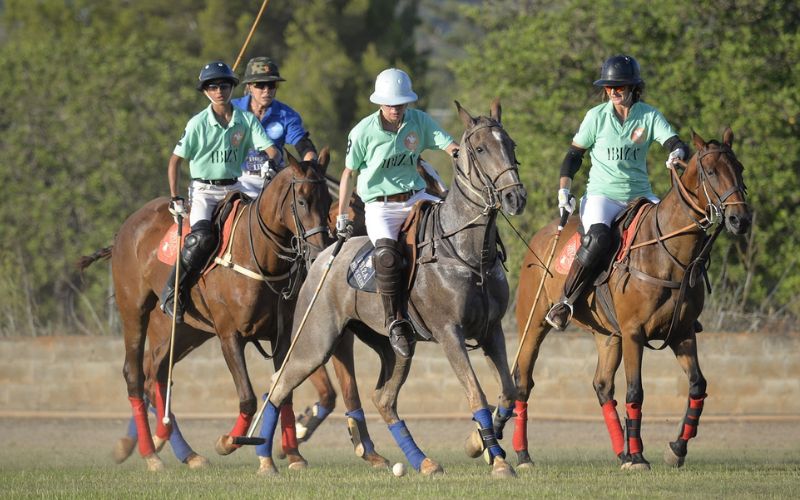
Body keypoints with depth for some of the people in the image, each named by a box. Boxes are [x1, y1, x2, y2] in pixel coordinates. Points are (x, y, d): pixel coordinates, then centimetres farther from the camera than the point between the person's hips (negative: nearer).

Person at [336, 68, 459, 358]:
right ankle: (396, 323, -25)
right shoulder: (364, 131, -7)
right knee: (387, 253, -31)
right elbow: (349, 173, 3)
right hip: (380, 206, -4)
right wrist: (341, 215, 6)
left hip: (416, 197, 4)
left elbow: (447, 144, -8)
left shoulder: (419, 121, 1)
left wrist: (459, 153, -33)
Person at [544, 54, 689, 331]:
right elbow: (574, 155, 8)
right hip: (602, 195, -3)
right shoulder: (597, 116, 0)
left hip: (640, 196, 3)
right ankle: (565, 303, -23)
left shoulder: (650, 116, 1)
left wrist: (678, 153, -34)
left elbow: (675, 143, -10)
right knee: (598, 237, -34)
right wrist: (564, 189, -3)